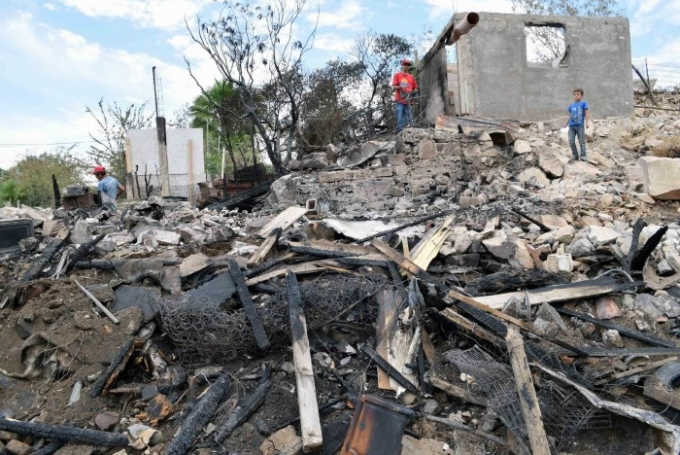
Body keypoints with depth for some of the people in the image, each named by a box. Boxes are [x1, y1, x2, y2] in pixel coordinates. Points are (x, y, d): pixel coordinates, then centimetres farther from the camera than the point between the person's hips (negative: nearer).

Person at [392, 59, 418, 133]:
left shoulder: (411, 77, 15)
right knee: (400, 120, -9)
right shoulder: (397, 75, 7)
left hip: (408, 101, 3)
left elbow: (415, 88, 18)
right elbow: (393, 87, -1)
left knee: (408, 120, 0)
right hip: (400, 101, -3)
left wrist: (413, 92, -4)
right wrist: (400, 87, -21)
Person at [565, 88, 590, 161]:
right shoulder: (571, 105, 14)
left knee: (582, 141, -2)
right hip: (571, 126, 4)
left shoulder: (583, 103, 2)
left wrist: (587, 122, -15)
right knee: (571, 141, 2)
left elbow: (587, 113, -4)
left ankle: (583, 156, -1)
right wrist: (566, 124, 19)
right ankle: (575, 155, 12)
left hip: (580, 125, -4)